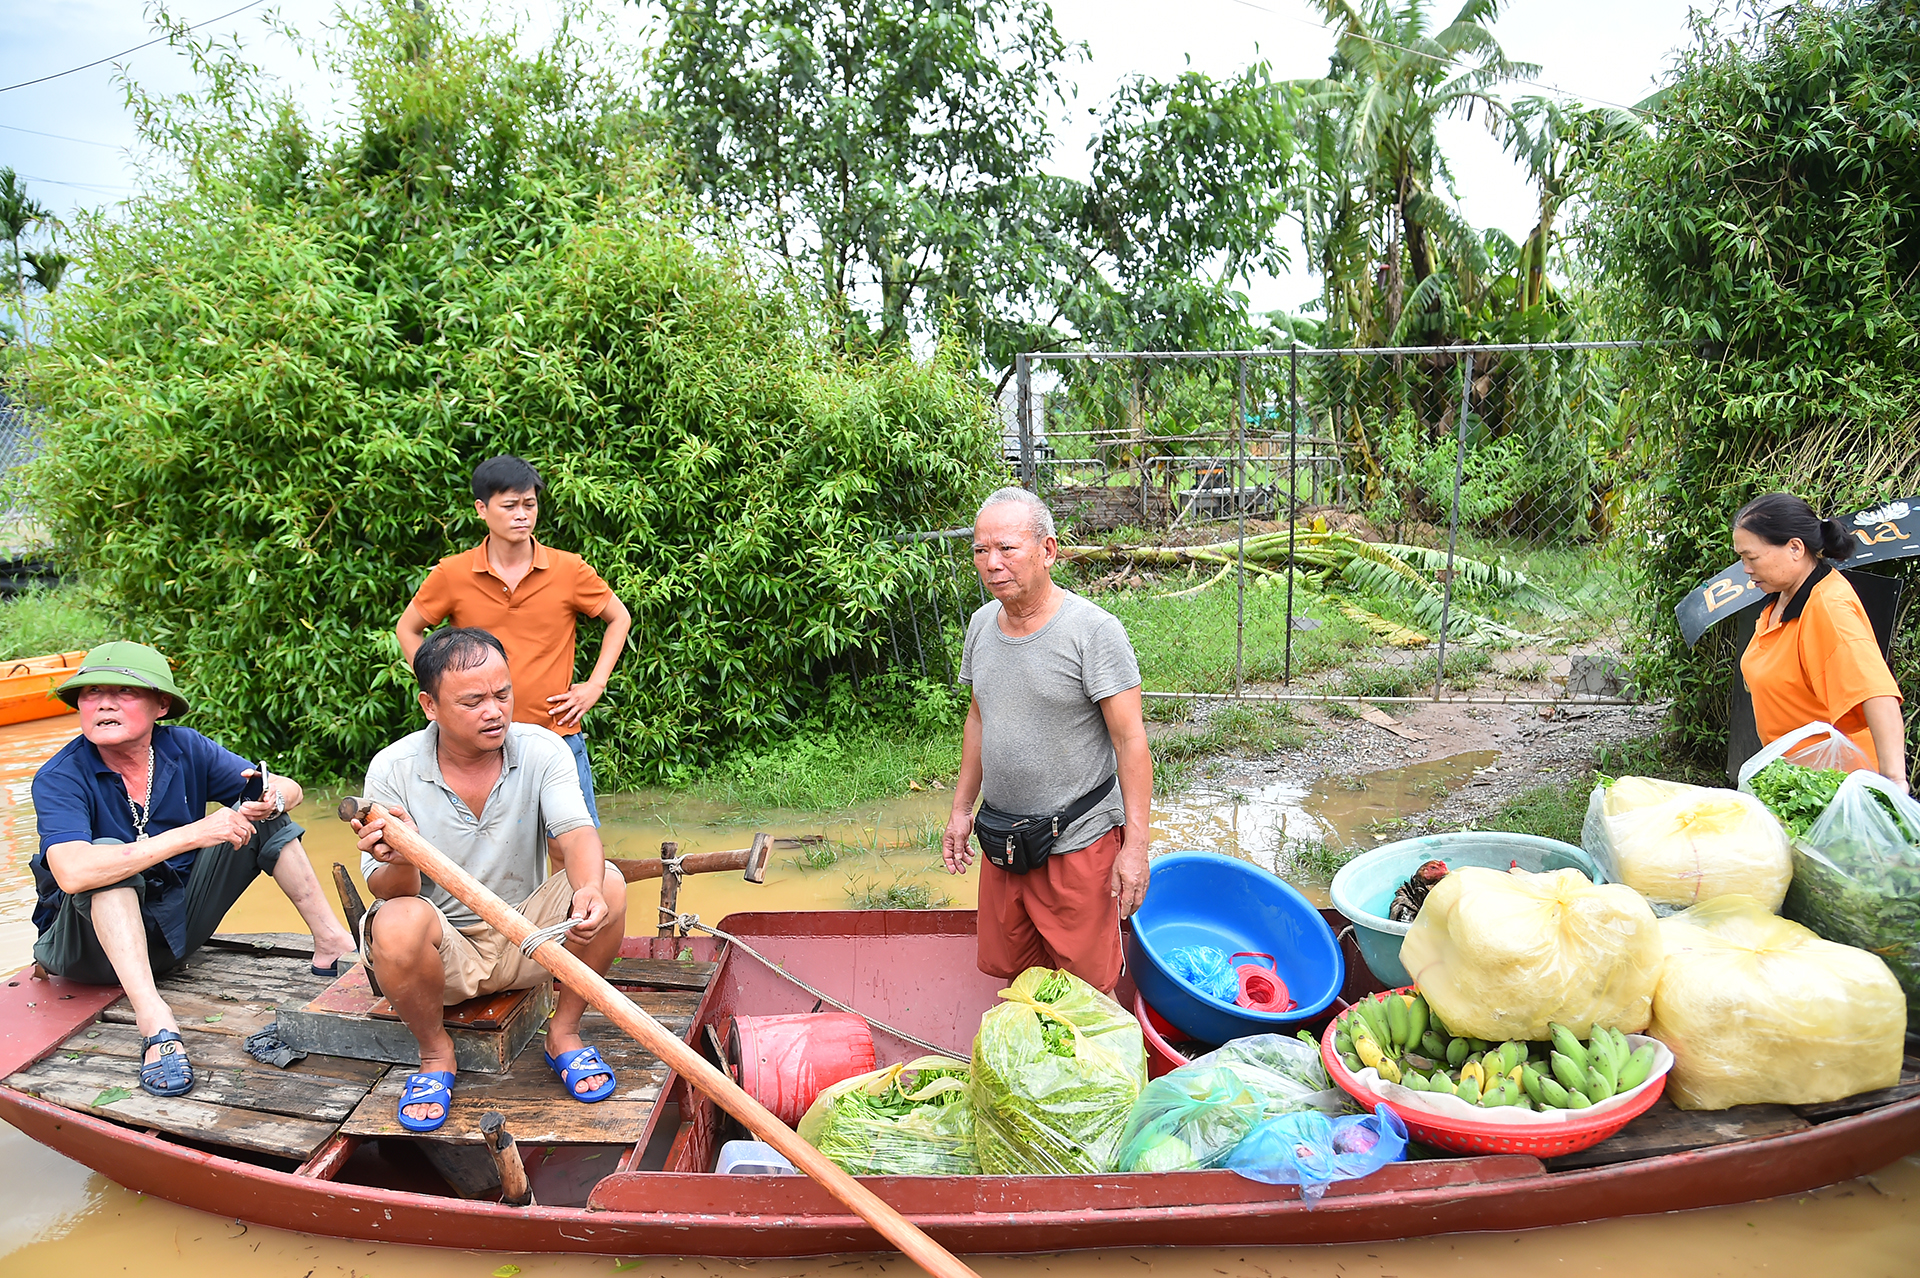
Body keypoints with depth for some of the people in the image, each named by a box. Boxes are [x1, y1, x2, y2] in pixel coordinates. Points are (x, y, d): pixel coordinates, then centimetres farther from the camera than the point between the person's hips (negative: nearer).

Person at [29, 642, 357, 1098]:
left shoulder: (184, 749, -7)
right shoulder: (59, 779, -18)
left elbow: (289, 788, -5)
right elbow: (72, 873, -36)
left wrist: (270, 800, -31)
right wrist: (190, 835, -40)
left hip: (176, 926, 4)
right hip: (96, 943, -4)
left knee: (258, 817, -8)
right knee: (108, 859, -33)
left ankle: (332, 945, -11)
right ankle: (154, 1022, -44)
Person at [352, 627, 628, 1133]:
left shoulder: (542, 751, -7)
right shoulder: (393, 769, -11)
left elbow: (577, 834, -20)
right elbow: (388, 892, -13)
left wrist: (588, 889, -44)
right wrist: (401, 862, -39)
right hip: (444, 949, -1)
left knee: (607, 883, -24)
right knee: (399, 922, -34)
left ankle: (563, 1034, -2)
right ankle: (435, 1052, -3)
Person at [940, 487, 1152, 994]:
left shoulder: (1094, 630, -17)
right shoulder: (982, 624, 3)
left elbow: (1131, 741, -16)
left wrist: (1135, 846, -18)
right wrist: (962, 809, 16)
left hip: (1078, 843, -6)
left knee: (1087, 987, 5)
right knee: (1013, 970, 18)